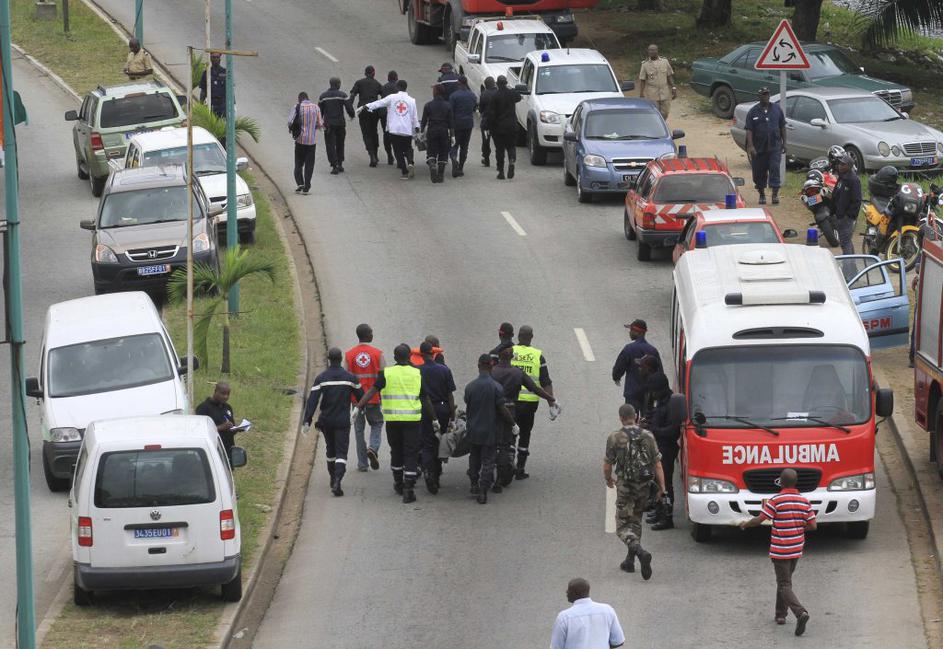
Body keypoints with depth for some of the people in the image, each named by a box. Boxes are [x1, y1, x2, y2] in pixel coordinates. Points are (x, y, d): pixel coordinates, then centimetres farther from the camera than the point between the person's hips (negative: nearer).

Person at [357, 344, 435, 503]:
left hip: (392, 419, 1)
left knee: (396, 451, 18)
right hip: (413, 419, -1)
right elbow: (426, 400, 6)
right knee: (410, 454, 1)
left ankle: (398, 483, 31)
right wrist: (433, 419, 15)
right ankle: (409, 489, -7)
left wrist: (359, 407, -9)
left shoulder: (387, 373, -2)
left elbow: (372, 391, -10)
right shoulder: (417, 374, 1)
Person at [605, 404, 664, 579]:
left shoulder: (615, 438, -9)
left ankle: (641, 552, -26)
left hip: (625, 487, -4)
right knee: (635, 521, 22)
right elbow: (657, 464, -4)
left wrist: (608, 479, 19)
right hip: (644, 486, 4)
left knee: (623, 527, 0)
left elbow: (607, 464, -2)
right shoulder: (648, 436, -2)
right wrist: (662, 488, 1)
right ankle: (630, 561, 27)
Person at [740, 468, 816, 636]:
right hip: (796, 550, 5)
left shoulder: (776, 501, -15)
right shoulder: (804, 501, 0)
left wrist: (745, 524, 6)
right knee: (786, 581, 23)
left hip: (780, 551, -5)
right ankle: (781, 614, 29)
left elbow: (759, 520, -14)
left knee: (784, 586, -4)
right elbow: (813, 525, -1)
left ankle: (800, 612, -24)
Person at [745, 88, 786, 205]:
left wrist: (784, 143, 10)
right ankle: (762, 195, 20)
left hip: (774, 146, 0)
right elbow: (749, 130, -4)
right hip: (759, 147, 0)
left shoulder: (777, 109, 8)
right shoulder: (753, 112, 1)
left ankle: (775, 194, -11)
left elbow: (782, 127, 13)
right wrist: (750, 146, -15)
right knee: (759, 172, 6)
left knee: (775, 169, -11)